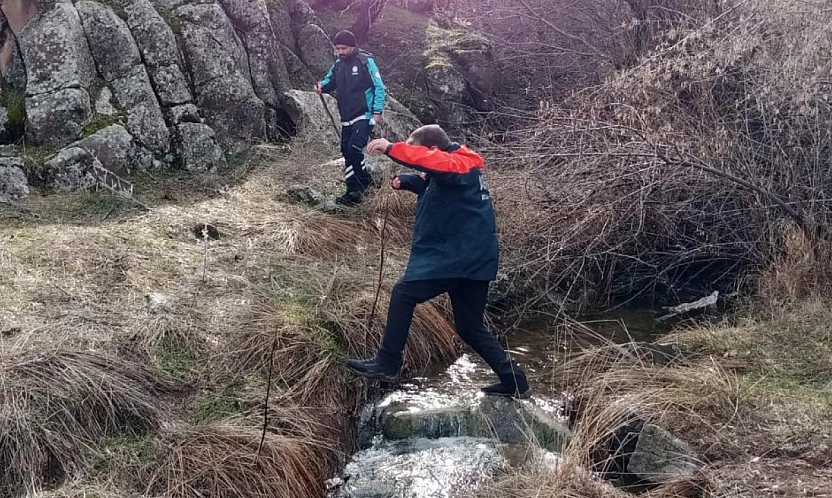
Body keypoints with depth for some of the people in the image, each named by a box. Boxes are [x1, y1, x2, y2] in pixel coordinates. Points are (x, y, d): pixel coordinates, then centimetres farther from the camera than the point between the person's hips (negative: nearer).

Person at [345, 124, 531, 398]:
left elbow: (430, 161, -32)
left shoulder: (459, 164, -12)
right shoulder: (448, 170, 18)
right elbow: (427, 181, 27)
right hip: (473, 257, 11)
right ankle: (513, 379, 16)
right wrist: (403, 181, 5)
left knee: (404, 292, -6)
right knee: (470, 327, 15)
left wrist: (391, 148, -35)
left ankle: (387, 364, -3)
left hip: (459, 256, -11)